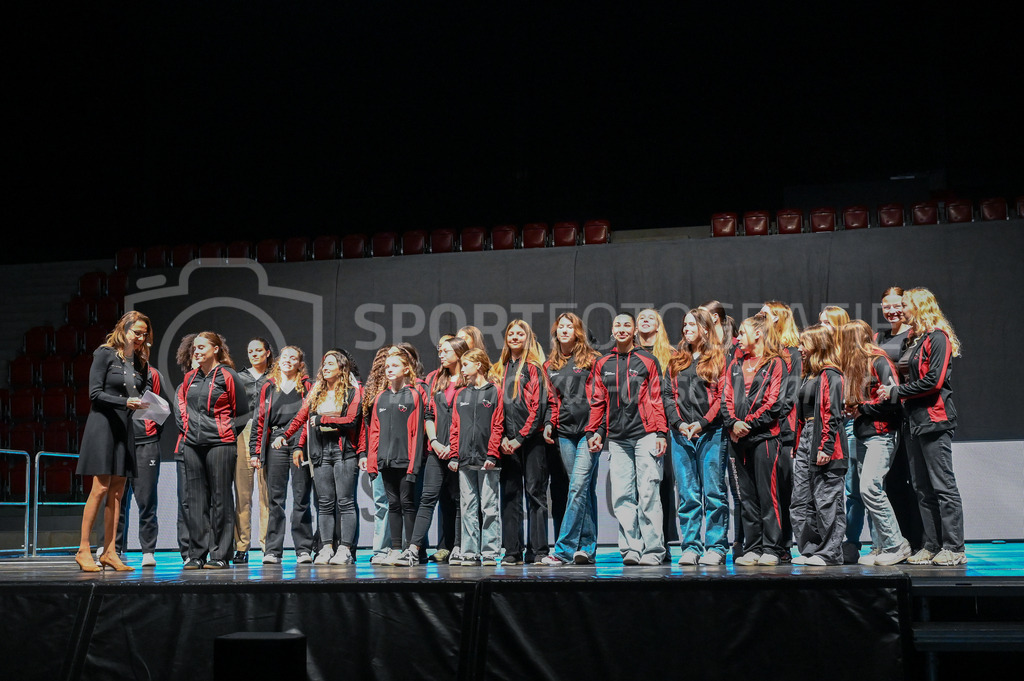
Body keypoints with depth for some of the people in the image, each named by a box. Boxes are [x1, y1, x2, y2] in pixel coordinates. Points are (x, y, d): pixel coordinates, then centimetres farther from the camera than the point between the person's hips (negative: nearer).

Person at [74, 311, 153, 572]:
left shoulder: (140, 361, 13)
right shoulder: (105, 354, -4)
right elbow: (95, 393, -9)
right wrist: (125, 402, -20)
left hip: (125, 426, 6)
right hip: (103, 423, -6)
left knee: (117, 491, 4)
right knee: (101, 488, -10)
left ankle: (109, 552, 7)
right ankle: (83, 550, -3)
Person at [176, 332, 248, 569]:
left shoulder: (227, 376, -3)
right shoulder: (189, 378, 14)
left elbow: (241, 411, 1)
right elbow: (180, 404, 26)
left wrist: (229, 433, 0)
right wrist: (185, 426, 13)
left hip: (220, 443, -5)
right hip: (192, 444, 6)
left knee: (220, 499, -2)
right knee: (196, 499, 6)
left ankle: (220, 555, 2)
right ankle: (197, 554, 11)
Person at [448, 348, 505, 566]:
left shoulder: (494, 392, 1)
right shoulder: (460, 395, 16)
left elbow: (498, 426, -5)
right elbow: (455, 427, 14)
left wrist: (492, 454, -13)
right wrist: (454, 455, 6)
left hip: (487, 460, -5)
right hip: (465, 460, 5)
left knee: (489, 506, -2)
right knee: (468, 507, 6)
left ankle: (490, 552, 2)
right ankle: (470, 552, 9)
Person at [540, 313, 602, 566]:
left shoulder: (590, 359, 2)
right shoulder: (550, 364, 16)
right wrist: (549, 423, 8)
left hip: (588, 430, -5)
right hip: (565, 432, 5)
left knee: (578, 486, -13)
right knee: (584, 490, 7)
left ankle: (563, 549, -15)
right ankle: (587, 549, 9)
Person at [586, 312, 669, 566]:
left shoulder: (647, 360, 7)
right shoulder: (602, 365, 16)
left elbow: (656, 399, 4)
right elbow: (598, 402, 17)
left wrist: (661, 432, -3)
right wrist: (593, 432, 7)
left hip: (645, 435, -3)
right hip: (617, 439, 3)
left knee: (647, 493, -6)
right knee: (622, 497, -1)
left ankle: (653, 550, -3)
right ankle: (631, 548, 3)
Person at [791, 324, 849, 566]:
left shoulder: (830, 375, -9)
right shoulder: (809, 375, 19)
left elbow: (832, 414, -16)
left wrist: (826, 446, -20)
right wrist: (798, 443, 18)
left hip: (824, 440, -10)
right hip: (806, 440, 10)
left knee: (826, 500, -3)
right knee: (801, 501, 8)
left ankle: (829, 552, 4)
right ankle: (810, 550, 14)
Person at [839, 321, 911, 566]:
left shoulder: (880, 362, -10)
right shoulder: (852, 365, 15)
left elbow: (891, 401, -17)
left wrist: (862, 408, -8)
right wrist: (850, 408, 5)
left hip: (881, 434, -8)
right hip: (862, 435, 8)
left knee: (870, 487, -16)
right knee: (871, 491, 5)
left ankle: (896, 545, -7)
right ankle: (880, 548, 9)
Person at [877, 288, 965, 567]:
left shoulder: (938, 337, -8)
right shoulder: (914, 339, 18)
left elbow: (933, 381, -16)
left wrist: (896, 392, -11)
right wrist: (892, 391, 3)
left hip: (934, 419, -9)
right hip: (915, 420, 9)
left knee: (943, 486, -6)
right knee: (923, 488, 8)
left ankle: (954, 548, -2)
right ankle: (932, 546, 12)